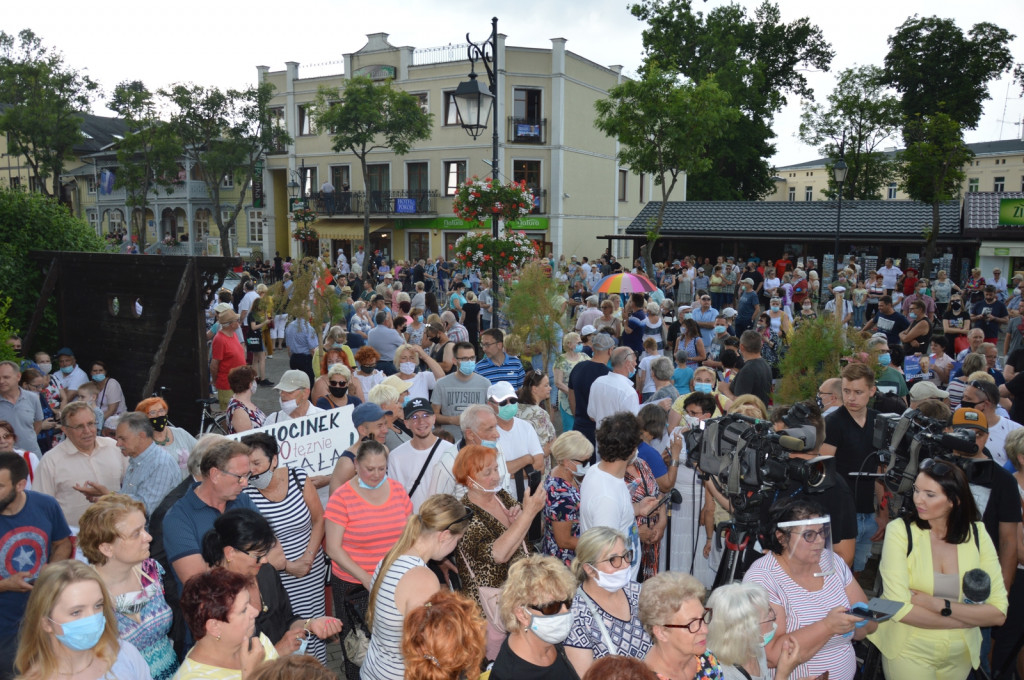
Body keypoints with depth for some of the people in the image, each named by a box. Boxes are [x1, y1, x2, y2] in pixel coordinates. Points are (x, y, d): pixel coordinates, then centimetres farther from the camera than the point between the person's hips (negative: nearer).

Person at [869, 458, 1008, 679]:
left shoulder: (977, 534, -9)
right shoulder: (900, 531, -19)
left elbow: (998, 613, -12)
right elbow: (899, 609, -25)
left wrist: (938, 605, -23)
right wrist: (971, 618, -18)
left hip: (961, 653, 4)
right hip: (907, 651, -4)